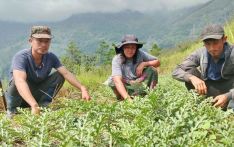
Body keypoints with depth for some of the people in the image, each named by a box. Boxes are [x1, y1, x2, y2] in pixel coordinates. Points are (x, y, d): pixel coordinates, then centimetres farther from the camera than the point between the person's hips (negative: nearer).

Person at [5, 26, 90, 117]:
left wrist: (82, 88, -39)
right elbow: (20, 81, -45)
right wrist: (34, 105, -60)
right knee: (16, 80, -35)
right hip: (21, 97, -4)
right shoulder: (21, 57, -29)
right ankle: (12, 111, -11)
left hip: (38, 95, 4)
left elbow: (66, 73, -21)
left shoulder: (51, 57, -13)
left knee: (59, 75, -14)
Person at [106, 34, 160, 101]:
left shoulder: (140, 54, -14)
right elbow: (117, 80, -37)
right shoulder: (117, 59, -23)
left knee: (152, 70, -19)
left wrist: (144, 64, -24)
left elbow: (157, 62, -6)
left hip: (138, 83, 3)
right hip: (123, 86, -3)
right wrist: (127, 98, -50)